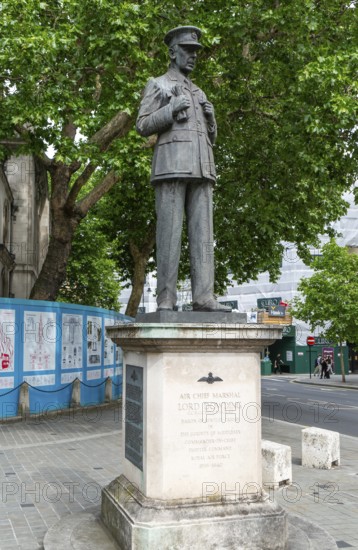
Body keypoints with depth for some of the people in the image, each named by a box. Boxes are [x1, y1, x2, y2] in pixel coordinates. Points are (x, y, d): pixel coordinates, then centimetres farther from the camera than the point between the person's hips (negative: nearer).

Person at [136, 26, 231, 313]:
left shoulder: (199, 93, 30)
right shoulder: (157, 85, 12)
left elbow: (210, 138, 25)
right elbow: (144, 126, -1)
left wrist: (210, 117, 4)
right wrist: (173, 108, -13)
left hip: (200, 169, 6)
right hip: (171, 165, -6)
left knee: (202, 230, -6)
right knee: (170, 230, -11)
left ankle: (203, 297, -9)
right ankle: (166, 301, -10)